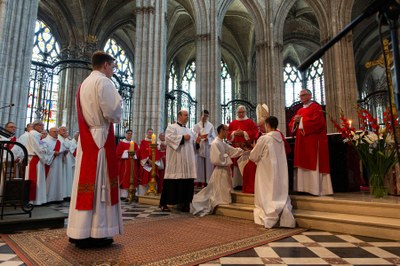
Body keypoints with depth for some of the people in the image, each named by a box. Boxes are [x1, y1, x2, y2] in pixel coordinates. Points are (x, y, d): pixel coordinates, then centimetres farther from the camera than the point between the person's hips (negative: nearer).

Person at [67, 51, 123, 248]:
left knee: (86, 182, 9)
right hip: (101, 138, -8)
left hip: (85, 138, 9)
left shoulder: (84, 84, 20)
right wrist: (117, 116, 4)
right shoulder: (104, 82, -8)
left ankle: (79, 232, 16)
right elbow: (112, 112, -17)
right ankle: (95, 233, 0)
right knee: (100, 185, -5)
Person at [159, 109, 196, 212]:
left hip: (187, 161, 6)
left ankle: (183, 202, 11)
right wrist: (182, 137, -12)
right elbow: (169, 138, -14)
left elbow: (193, 144, 21)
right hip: (175, 160, -6)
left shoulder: (189, 130, 23)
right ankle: (164, 203, 5)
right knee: (172, 181, -5)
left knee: (187, 182, 2)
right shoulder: (171, 127, 4)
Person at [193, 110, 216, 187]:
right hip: (199, 147, 0)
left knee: (208, 164, -1)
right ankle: (200, 181, 6)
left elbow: (213, 137, 3)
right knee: (200, 164, 0)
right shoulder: (197, 126, 5)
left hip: (208, 147, 0)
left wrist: (207, 138, -14)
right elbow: (194, 136, -1)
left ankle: (207, 181, 4)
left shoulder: (210, 126, 5)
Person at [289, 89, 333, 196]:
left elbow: (317, 121, -16)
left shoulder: (316, 107, 0)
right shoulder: (300, 110, 21)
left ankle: (316, 189, -6)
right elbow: (292, 123, 17)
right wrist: (295, 121, -5)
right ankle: (305, 187, 8)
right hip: (302, 141, 7)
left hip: (313, 140, -7)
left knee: (313, 163, -9)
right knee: (303, 163, 4)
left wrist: (301, 120, -13)